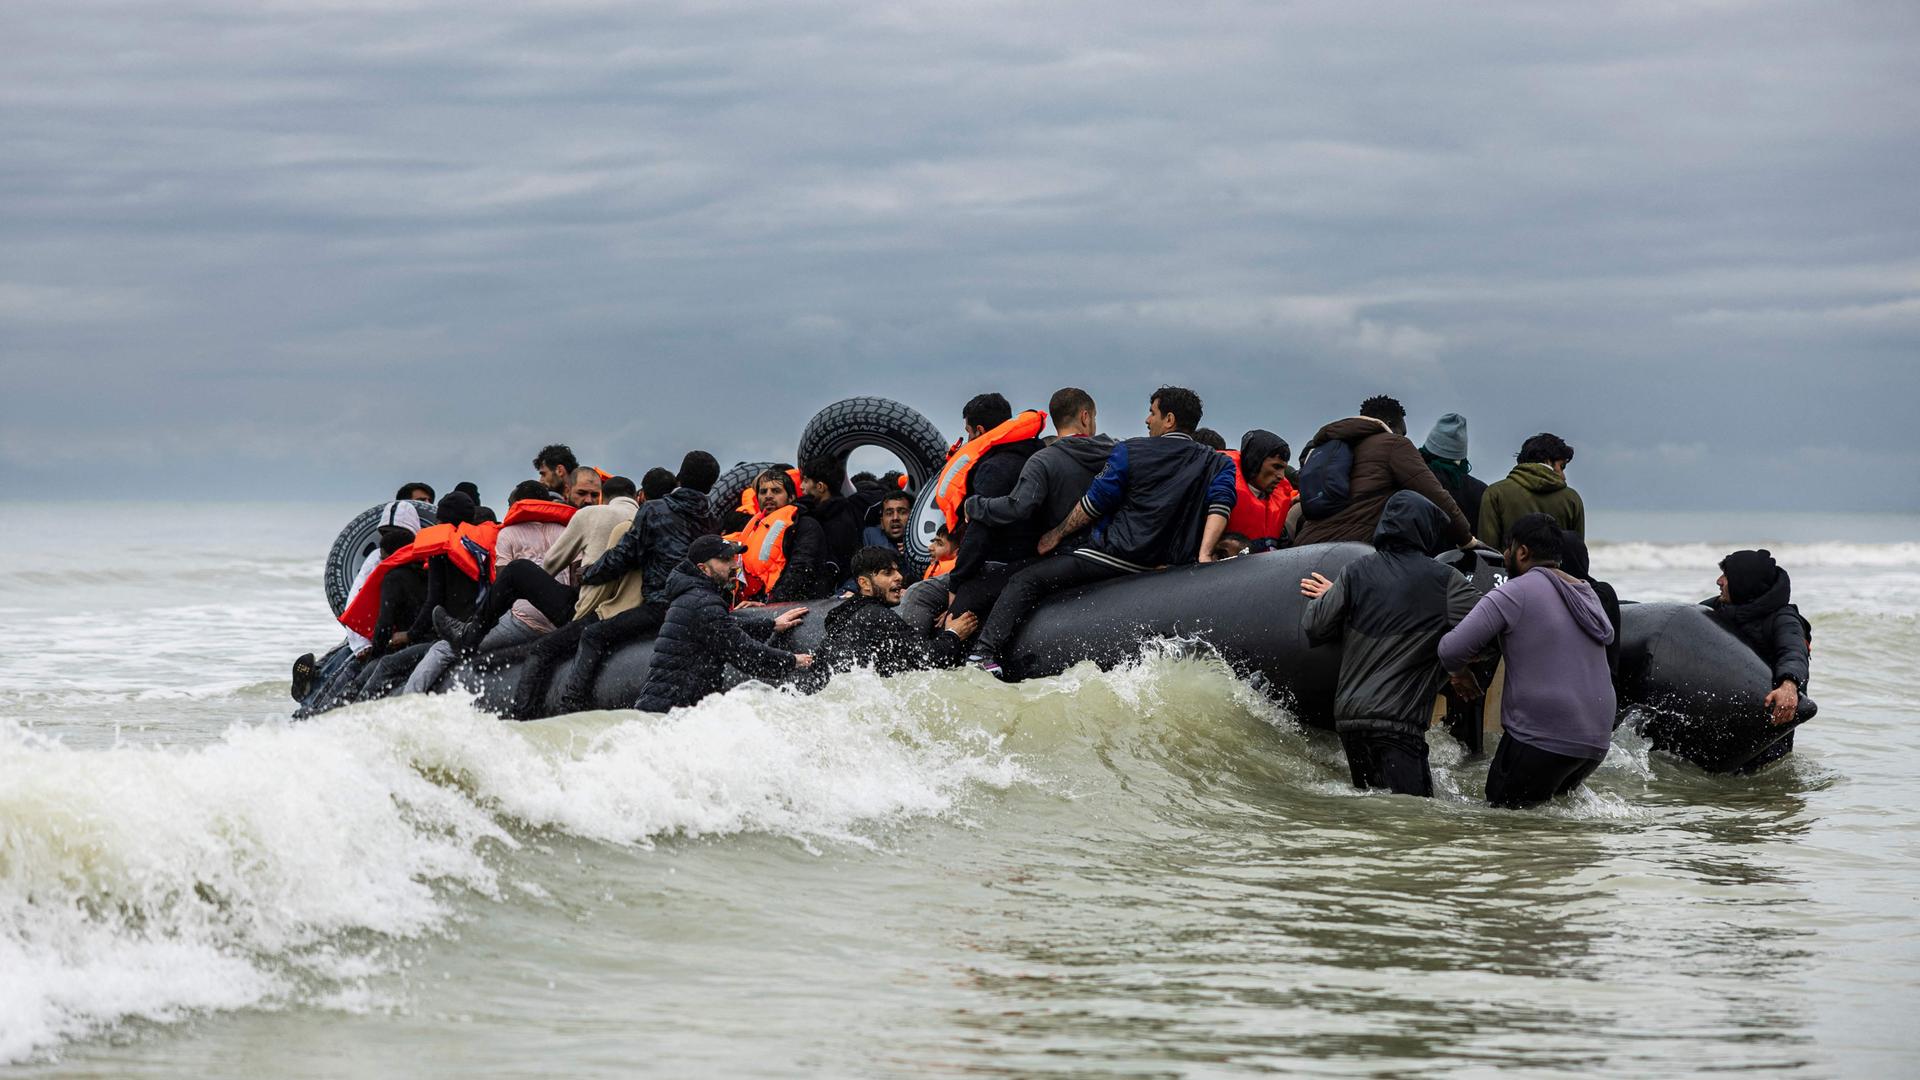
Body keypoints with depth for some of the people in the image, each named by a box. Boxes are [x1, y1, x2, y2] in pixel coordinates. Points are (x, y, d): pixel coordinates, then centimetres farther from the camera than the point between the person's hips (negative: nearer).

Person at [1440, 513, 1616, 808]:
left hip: (1542, 737, -8)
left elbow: (1451, 650, -14)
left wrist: (1459, 673, 11)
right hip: (1596, 741, 8)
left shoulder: (1514, 593, -8)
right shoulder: (1588, 594, 17)